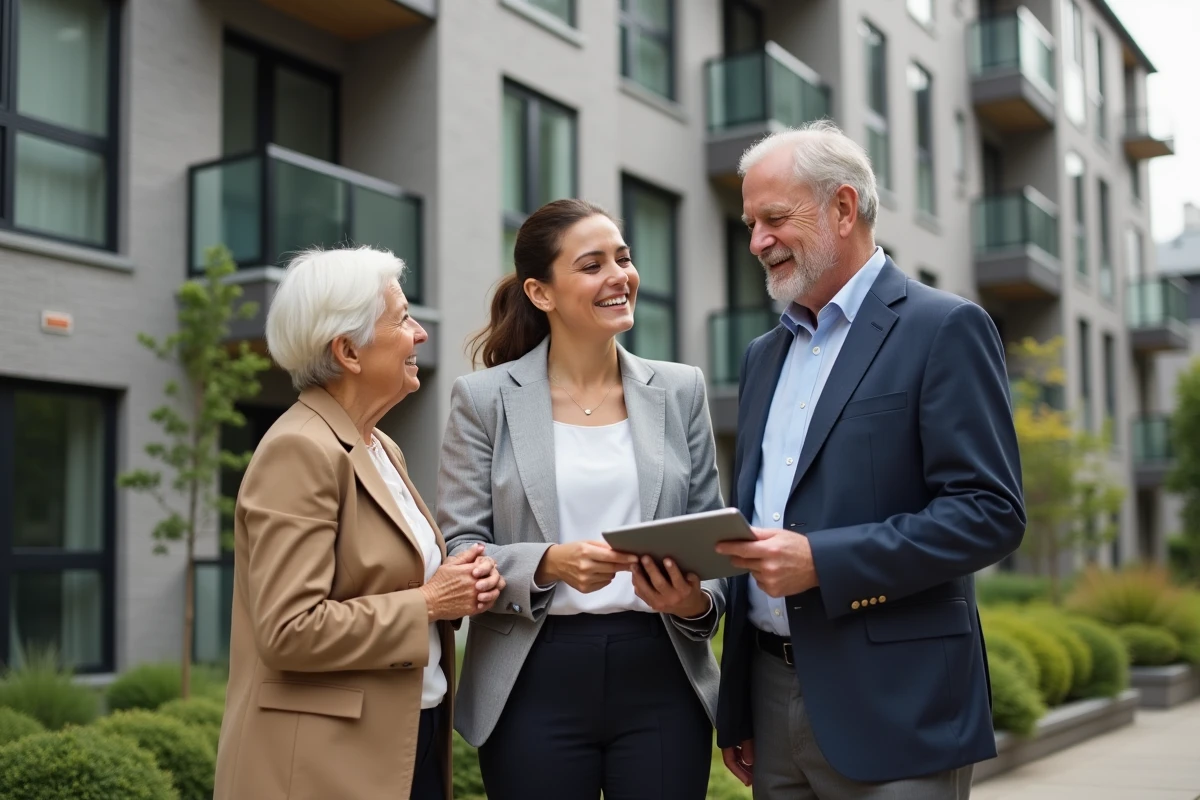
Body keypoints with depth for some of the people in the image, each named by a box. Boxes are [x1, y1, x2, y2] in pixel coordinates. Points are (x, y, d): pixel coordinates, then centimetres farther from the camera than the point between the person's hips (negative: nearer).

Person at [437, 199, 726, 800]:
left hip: (661, 680, 2)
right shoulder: (483, 400, 0)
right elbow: (457, 550, -2)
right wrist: (550, 564, -19)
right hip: (536, 685, -2)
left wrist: (697, 603, -11)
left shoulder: (680, 391, 7)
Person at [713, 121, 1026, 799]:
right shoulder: (765, 355, 15)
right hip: (772, 692, 6)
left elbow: (992, 513, -14)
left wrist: (821, 562, -21)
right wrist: (737, 710, 15)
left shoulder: (944, 329, -6)